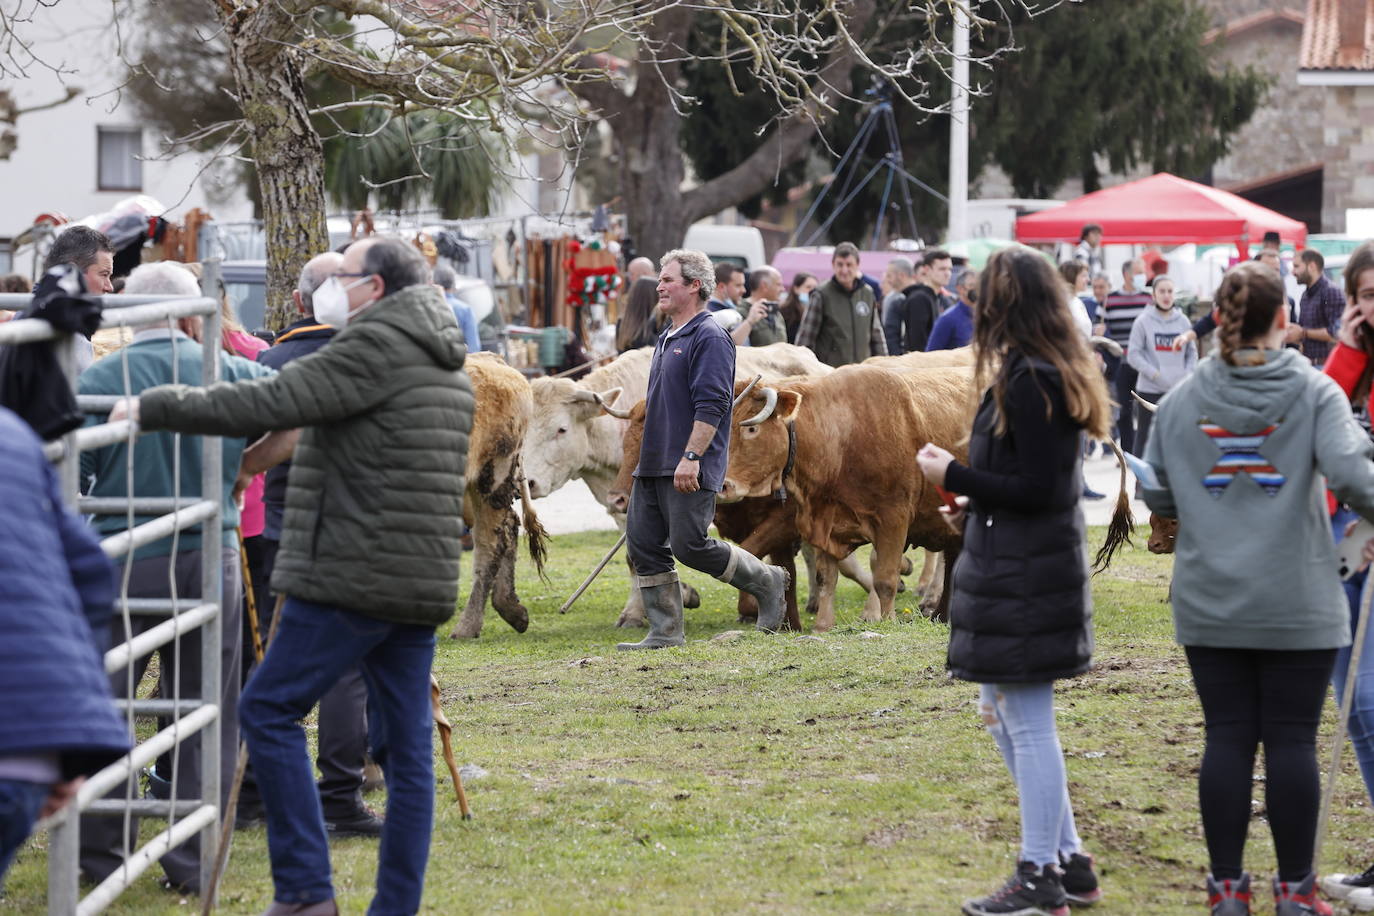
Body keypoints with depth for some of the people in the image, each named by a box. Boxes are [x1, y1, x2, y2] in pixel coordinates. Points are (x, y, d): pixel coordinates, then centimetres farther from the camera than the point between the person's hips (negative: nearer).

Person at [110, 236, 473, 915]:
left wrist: (155, 407, -10)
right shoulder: (447, 365, 19)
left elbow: (269, 404, -17)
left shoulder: (374, 346, -11)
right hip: (423, 582, 9)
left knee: (269, 710, -2)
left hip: (353, 577, -9)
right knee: (406, 745, 8)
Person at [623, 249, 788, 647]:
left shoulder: (709, 338, -12)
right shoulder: (668, 338, 19)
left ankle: (767, 582, 9)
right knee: (643, 545, 3)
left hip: (688, 470, -10)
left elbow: (711, 406, -20)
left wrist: (691, 457, -26)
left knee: (690, 545, -11)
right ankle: (665, 632, 7)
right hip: (652, 465, 10)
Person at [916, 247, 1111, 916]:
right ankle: (1068, 860, 23)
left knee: (1028, 724, -2)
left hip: (1022, 578, -10)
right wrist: (975, 507, 13)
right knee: (1000, 713, 18)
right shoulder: (1055, 375, 13)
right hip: (1036, 566, 10)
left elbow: (1036, 488, -21)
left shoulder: (1028, 382, -18)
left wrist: (954, 475, -13)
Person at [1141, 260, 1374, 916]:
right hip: (1297, 605, -3)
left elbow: (1157, 497, 5)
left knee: (1226, 738, 7)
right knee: (1292, 740, 4)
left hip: (1210, 606, 3)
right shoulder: (1313, 392, -7)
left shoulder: (1181, 401, 2)